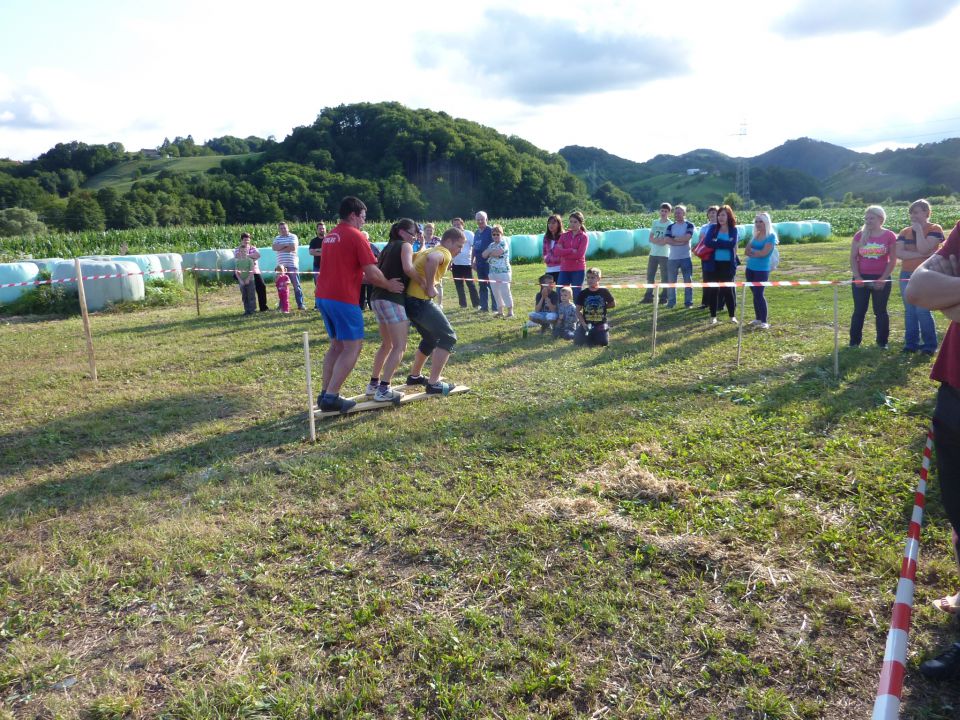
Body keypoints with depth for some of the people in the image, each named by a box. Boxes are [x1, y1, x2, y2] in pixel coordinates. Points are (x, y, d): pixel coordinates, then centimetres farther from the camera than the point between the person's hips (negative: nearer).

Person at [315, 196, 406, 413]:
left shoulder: (329, 236, 18)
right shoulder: (356, 236, -8)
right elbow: (372, 273, -11)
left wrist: (362, 275, 26)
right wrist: (389, 285, 5)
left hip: (323, 297, 9)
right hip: (343, 298, -9)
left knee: (337, 345, 18)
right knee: (353, 347, -3)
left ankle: (325, 393, 17)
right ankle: (331, 397, -7)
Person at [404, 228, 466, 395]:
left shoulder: (429, 250, 22)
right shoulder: (444, 253, -7)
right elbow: (432, 259, -32)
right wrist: (430, 286, -23)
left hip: (410, 300, 10)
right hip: (419, 301, -10)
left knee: (431, 338, 25)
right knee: (448, 337, -5)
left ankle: (414, 376, 36)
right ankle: (434, 384, -7)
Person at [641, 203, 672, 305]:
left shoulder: (670, 225, -5)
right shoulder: (655, 222, 11)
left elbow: (665, 241, -14)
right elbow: (650, 239, 4)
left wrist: (655, 240, -5)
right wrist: (660, 240, -12)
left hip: (664, 255, -5)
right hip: (653, 253, 5)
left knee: (664, 278, 1)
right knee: (650, 276, 8)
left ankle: (663, 297, 8)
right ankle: (648, 297, 15)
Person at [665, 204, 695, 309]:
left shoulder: (689, 225, 0)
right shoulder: (671, 226, 9)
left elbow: (687, 237, -17)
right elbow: (667, 240, -6)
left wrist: (674, 238, -7)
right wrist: (681, 241, -14)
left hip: (685, 257, -3)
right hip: (672, 258, 3)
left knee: (688, 281, 0)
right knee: (671, 281, 6)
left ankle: (688, 302, 7)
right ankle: (671, 302, 15)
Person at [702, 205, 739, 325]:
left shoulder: (734, 230, 2)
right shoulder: (713, 228, 4)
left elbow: (732, 244, -15)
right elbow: (707, 242, -12)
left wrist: (716, 242, -13)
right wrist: (724, 244, -15)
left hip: (728, 264, -1)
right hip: (713, 263, 1)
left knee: (728, 289, 4)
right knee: (713, 290, 5)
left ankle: (733, 316, 15)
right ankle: (713, 316, 14)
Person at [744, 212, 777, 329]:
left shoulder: (771, 236, -8)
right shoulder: (755, 236, 11)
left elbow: (764, 252, -18)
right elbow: (746, 252, 6)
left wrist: (752, 251, -3)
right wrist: (756, 252, -13)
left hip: (762, 270, -7)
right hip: (750, 268, 7)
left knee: (759, 294, -11)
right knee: (755, 294, 11)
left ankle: (764, 321, -7)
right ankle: (758, 318, 20)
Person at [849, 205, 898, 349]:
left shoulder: (889, 236, -4)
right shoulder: (860, 235, 2)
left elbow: (893, 260, -4)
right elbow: (853, 258, 2)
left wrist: (883, 279, -11)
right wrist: (857, 277, -8)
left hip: (881, 279, -1)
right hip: (861, 278, 2)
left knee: (880, 311, 5)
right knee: (859, 311, 4)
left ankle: (882, 341, 14)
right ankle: (854, 341, 12)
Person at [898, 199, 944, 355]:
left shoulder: (935, 229, -4)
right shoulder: (905, 232, 9)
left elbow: (923, 249, -19)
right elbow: (898, 253, -5)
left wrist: (918, 229, -11)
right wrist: (919, 255, -15)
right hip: (906, 275, 5)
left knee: (922, 310, -10)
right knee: (909, 311, 6)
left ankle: (930, 344, 0)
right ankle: (911, 342, 13)